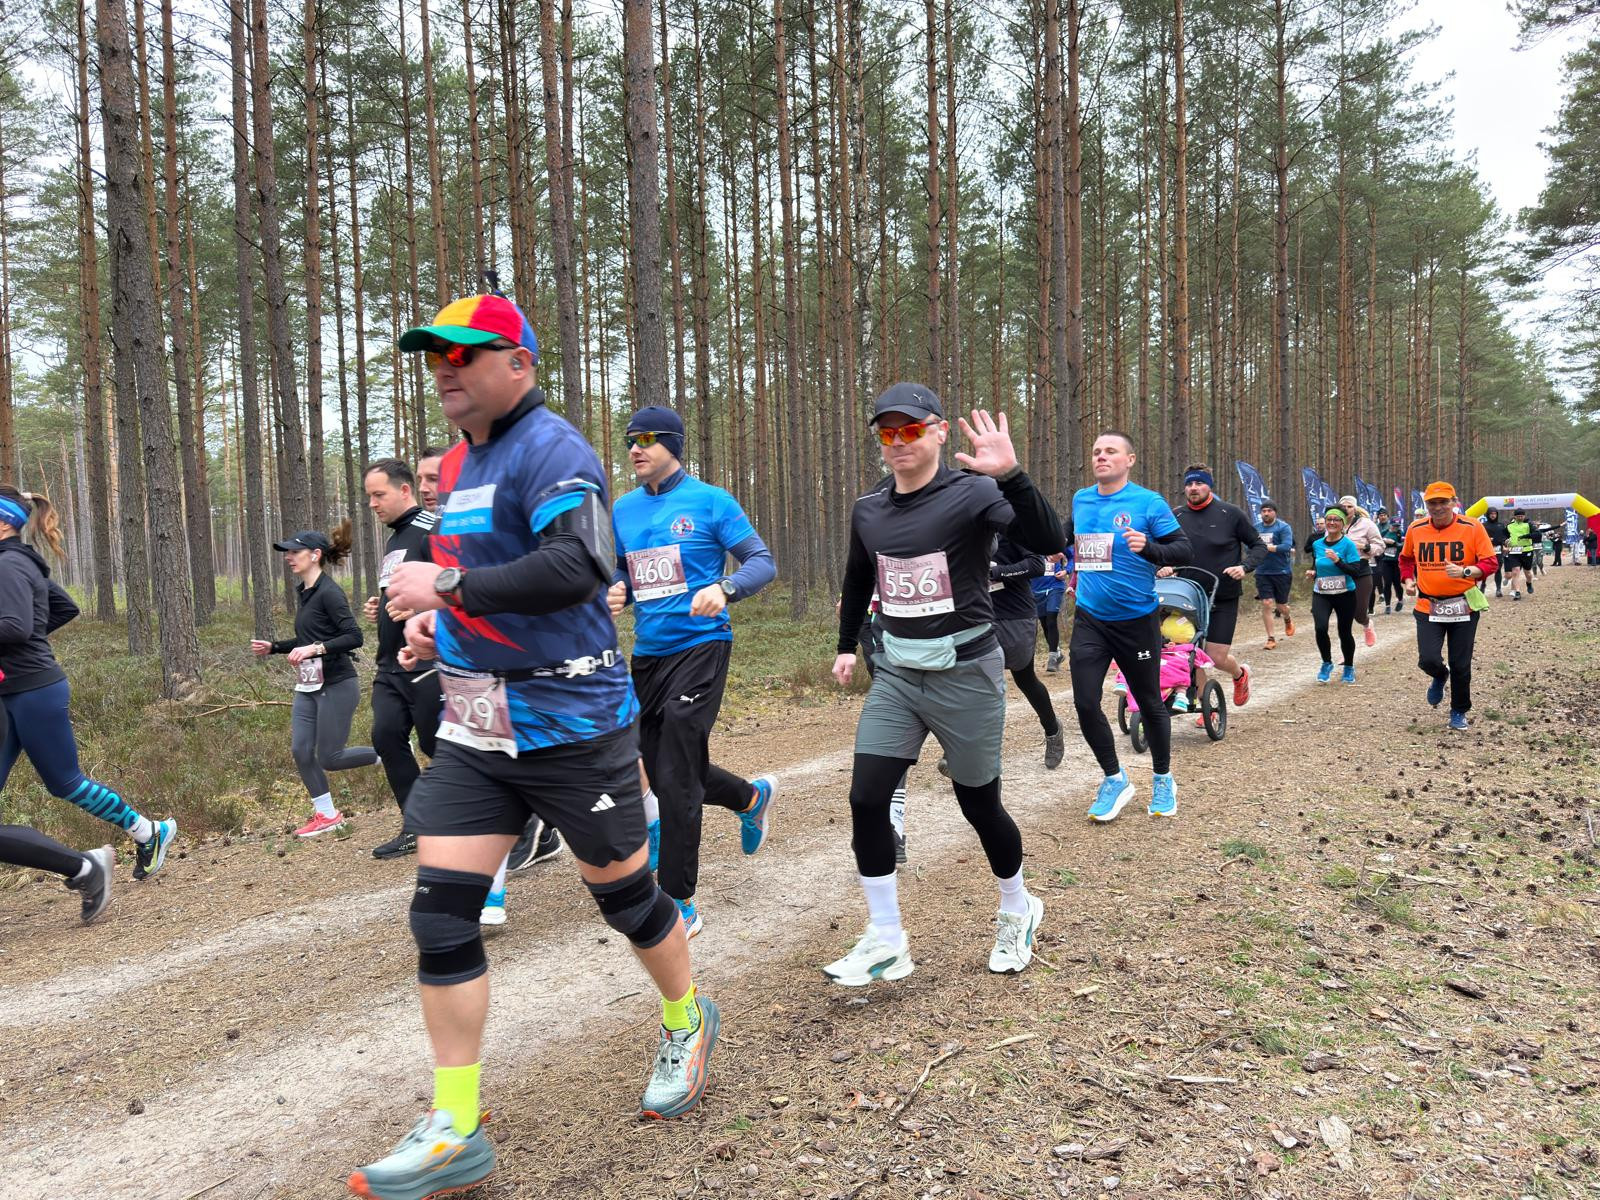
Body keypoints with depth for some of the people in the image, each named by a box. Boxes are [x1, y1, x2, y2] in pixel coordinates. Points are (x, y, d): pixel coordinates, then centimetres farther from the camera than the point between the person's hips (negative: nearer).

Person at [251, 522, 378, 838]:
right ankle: (326, 815, 17)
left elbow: (354, 637, -23)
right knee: (301, 751, 4)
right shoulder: (304, 593, 12)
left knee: (329, 758, -3)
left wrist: (315, 649, -28)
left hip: (337, 685, -9)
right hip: (308, 686, 9)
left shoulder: (329, 592, -16)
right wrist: (272, 647, 14)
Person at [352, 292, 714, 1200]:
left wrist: (447, 586, -23)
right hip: (475, 730, 8)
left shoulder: (551, 451, -14)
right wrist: (434, 615, 8)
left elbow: (578, 567, -29)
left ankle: (688, 1022, 38)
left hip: (570, 723, -8)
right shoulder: (460, 465, 13)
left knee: (622, 889, 8)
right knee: (441, 909, 2)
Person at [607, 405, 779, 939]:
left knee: (675, 780, -9)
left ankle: (680, 905, 4)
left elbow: (763, 562, -6)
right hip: (647, 652, 7)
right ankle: (753, 797, 43)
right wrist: (617, 592, 0)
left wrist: (724, 589, -26)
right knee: (665, 773, 15)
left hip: (700, 647, -7)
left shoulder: (711, 501, -6)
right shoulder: (624, 508, 11)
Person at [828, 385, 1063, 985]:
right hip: (895, 675, 5)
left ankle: (1018, 911, 35)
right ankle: (885, 940, 10)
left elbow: (1047, 542, -29)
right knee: (866, 798, -5)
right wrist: (846, 645, 23)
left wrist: (1010, 475, -41)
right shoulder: (868, 510, 5)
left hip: (965, 675, -5)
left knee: (979, 804, 7)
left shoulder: (971, 493, -13)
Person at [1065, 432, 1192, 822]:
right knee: (1085, 703, -4)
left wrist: (1149, 548, -32)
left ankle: (1163, 779, 31)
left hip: (1137, 620, -3)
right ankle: (1115, 779, 15)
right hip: (1089, 618, 4)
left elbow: (1184, 550, -15)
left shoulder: (1148, 502, -10)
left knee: (1149, 702, 10)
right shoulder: (1081, 499, 5)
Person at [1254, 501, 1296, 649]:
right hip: (1262, 573, 2)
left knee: (1281, 606, 7)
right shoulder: (1256, 528, 7)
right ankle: (1271, 638, 0)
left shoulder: (1284, 527, -6)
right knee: (1266, 604, -7)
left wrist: (1267, 547, -25)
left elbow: (1287, 546, -18)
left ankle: (1288, 619, 44)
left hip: (1281, 572, -2)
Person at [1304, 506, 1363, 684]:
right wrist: (1312, 572, 1)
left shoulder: (1348, 545, -9)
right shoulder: (1317, 545, 4)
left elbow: (1356, 571, -15)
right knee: (1320, 627, -19)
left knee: (1345, 632, 7)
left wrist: (1337, 560, -26)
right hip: (1321, 594, 2)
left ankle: (1349, 668, 31)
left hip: (1345, 595, -2)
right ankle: (1327, 663, 4)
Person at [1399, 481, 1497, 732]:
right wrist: (1408, 580, 6)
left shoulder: (1472, 528, -6)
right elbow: (1406, 558, 21)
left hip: (1463, 606, -1)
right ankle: (1440, 677, 26)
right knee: (1428, 660, -12)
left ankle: (1459, 713, 26)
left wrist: (1465, 571, -24)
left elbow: (1490, 563, -7)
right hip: (1428, 606, 1)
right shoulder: (1416, 530, 2)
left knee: (1460, 665, 4)